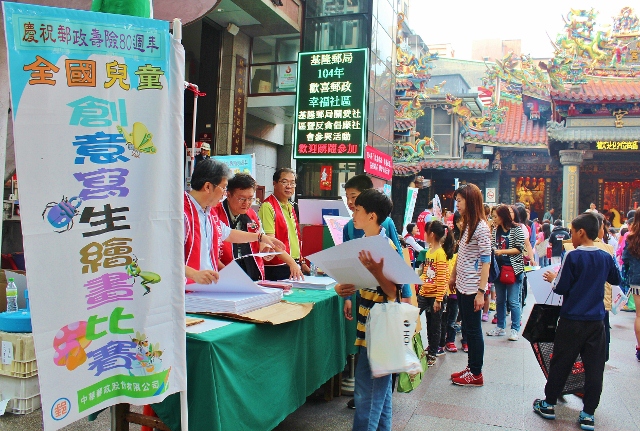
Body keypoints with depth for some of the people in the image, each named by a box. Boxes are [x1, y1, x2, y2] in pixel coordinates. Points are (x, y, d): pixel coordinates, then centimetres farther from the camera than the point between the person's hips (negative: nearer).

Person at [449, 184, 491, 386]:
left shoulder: (481, 228, -16)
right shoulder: (466, 225, 11)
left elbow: (486, 261, -18)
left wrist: (481, 291, -21)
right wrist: (453, 276, 19)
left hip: (472, 289, -8)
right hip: (462, 286, 8)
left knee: (473, 330, 2)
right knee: (468, 329, 15)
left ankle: (476, 374, 13)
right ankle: (471, 367, 25)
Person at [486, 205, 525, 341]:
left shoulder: (517, 229, -7)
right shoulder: (496, 230, 9)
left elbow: (519, 249, -11)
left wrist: (502, 251, -17)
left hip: (513, 268, -6)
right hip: (499, 268, 6)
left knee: (513, 301, -2)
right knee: (500, 300, 12)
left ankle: (515, 329, 8)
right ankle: (500, 327, 22)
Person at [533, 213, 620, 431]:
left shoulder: (573, 256, -13)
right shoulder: (606, 257, 2)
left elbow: (561, 288, -11)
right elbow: (616, 279, 21)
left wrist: (553, 278, 8)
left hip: (572, 320, -4)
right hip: (596, 321, 4)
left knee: (561, 364, 8)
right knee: (594, 368, 8)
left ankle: (549, 404, 20)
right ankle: (588, 414, 12)